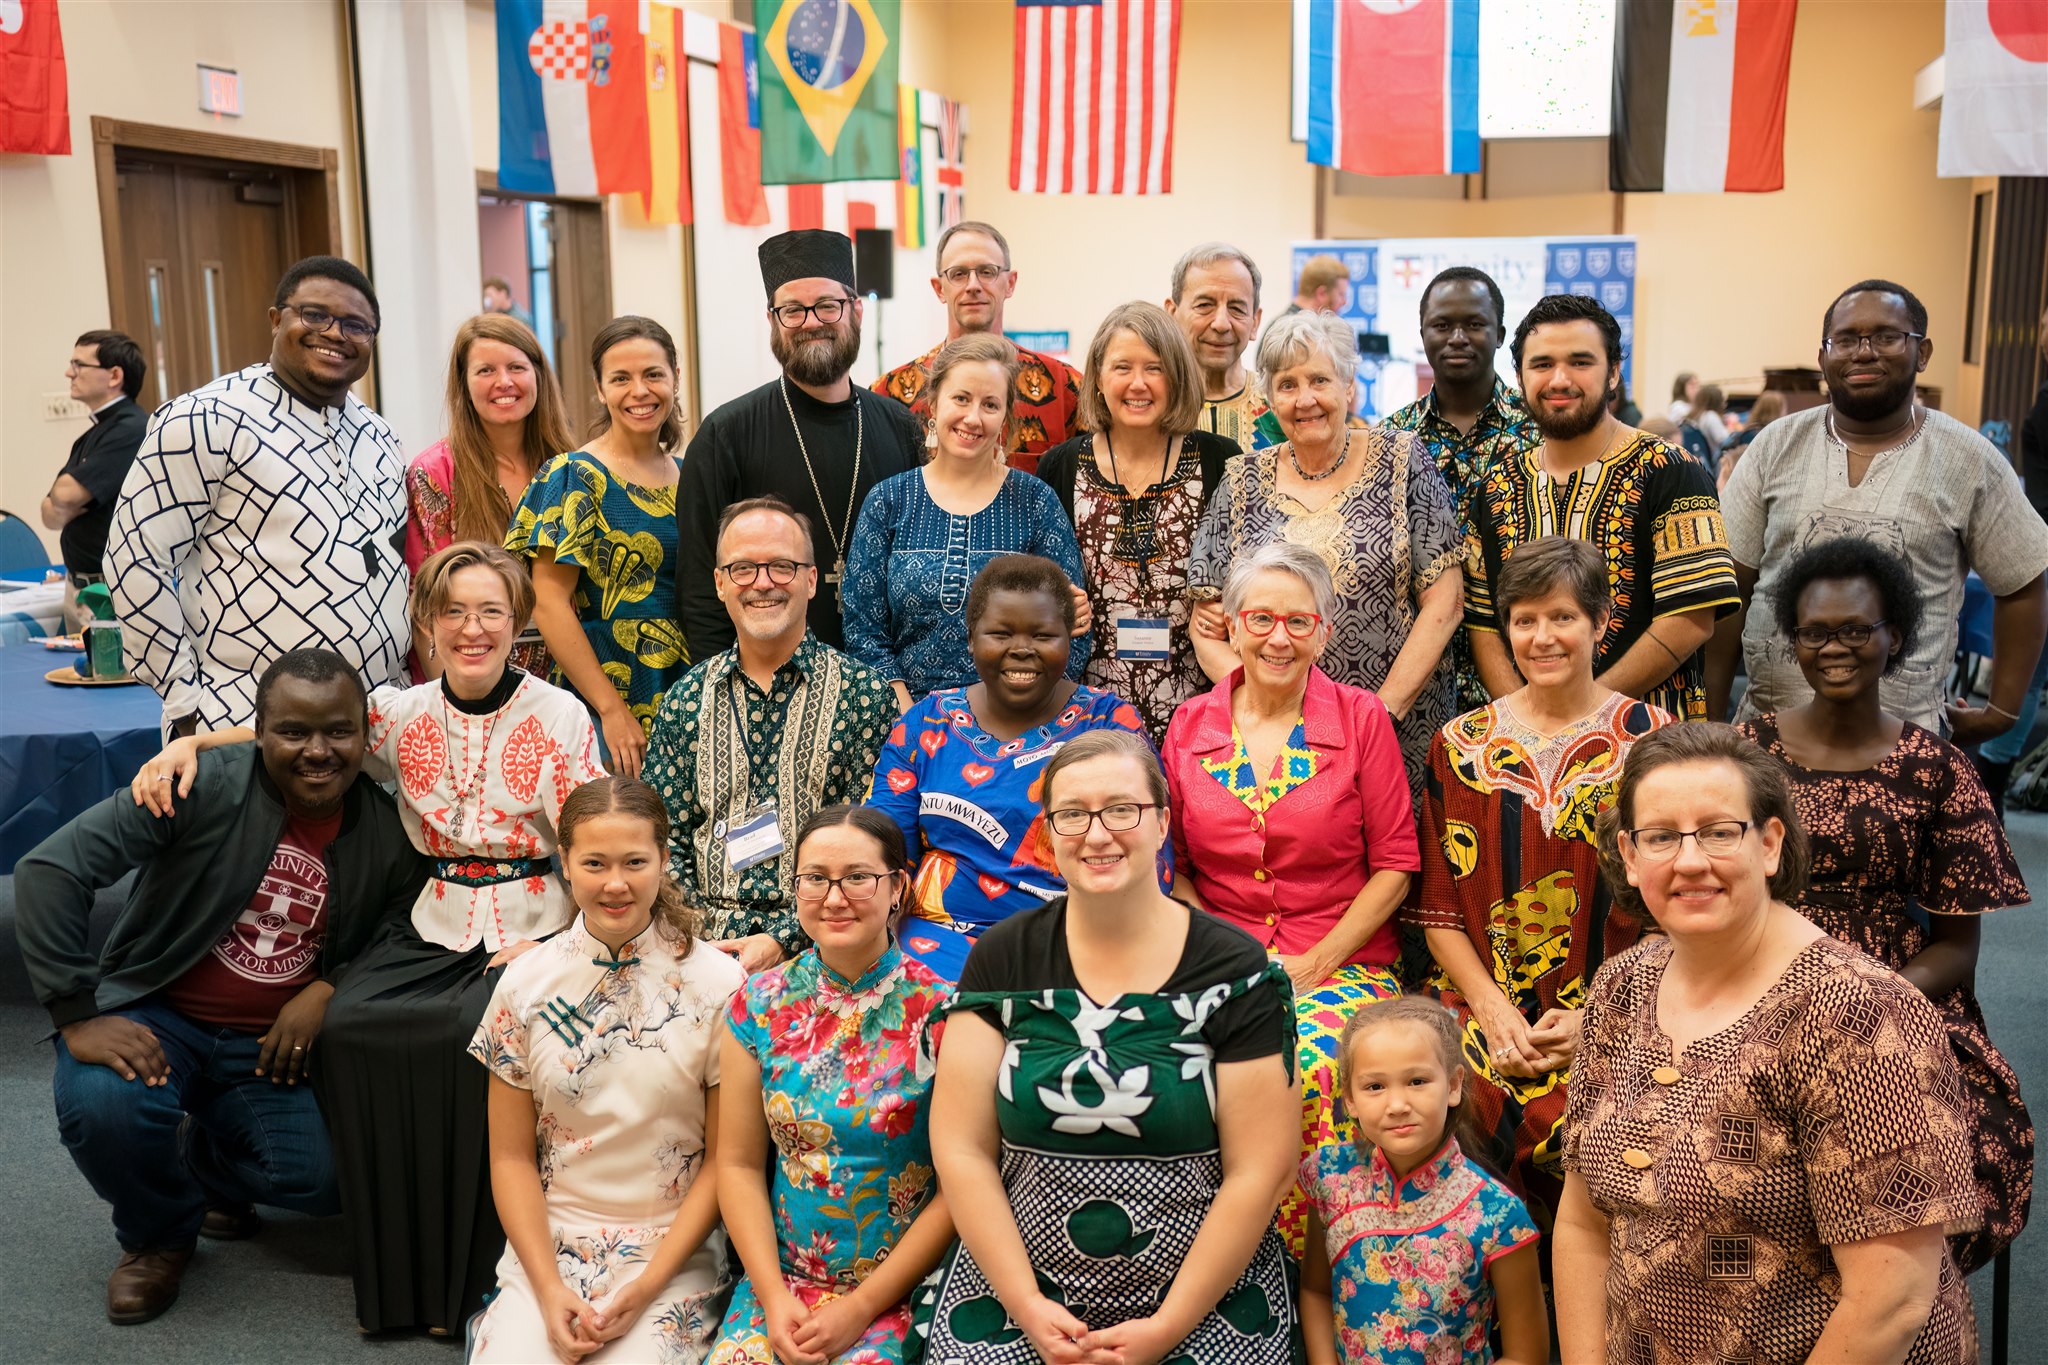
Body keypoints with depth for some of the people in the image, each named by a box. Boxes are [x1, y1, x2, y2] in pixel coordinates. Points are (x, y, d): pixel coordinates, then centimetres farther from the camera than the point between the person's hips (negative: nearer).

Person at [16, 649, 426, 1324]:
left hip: (269, 1044, 3)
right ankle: (158, 1236, 3)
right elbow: (48, 870, -20)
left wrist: (326, 990, -10)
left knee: (321, 1179, -19)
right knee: (104, 1106, -34)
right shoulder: (204, 788, -17)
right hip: (157, 1016, -2)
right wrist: (77, 1015, -24)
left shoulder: (387, 833, -4)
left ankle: (207, 1162, 20)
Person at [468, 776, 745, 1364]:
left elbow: (724, 1158, -3)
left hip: (673, 1252, -2)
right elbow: (512, 1156, 3)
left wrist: (646, 1287, -11)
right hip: (545, 1249, 2)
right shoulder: (525, 984, 0)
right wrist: (549, 1290, -8)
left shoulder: (720, 985, -7)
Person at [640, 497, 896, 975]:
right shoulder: (688, 698, 12)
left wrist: (784, 939, -14)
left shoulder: (864, 693, 1)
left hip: (813, 942, -3)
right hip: (707, 936, 3)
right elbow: (665, 841, 11)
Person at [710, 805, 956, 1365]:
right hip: (779, 1280, 3)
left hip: (903, 1287, -2)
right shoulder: (760, 1004, 2)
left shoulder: (940, 1013, -9)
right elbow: (740, 1164, 4)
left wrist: (861, 1307, -11)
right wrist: (773, 1294, -6)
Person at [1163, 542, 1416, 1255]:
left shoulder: (1361, 719, 2)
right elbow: (1174, 867, 12)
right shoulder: (1190, 725, 9)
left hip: (1343, 963, -2)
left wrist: (1315, 964, -9)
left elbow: (1394, 864, 0)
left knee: (1307, 1065, -33)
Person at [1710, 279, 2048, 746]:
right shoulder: (1776, 447, 2)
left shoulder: (1970, 461, -1)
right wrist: (1711, 720, 2)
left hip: (1902, 738, -1)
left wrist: (2001, 712, 6)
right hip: (1766, 726, 1)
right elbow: (1732, 588, 4)